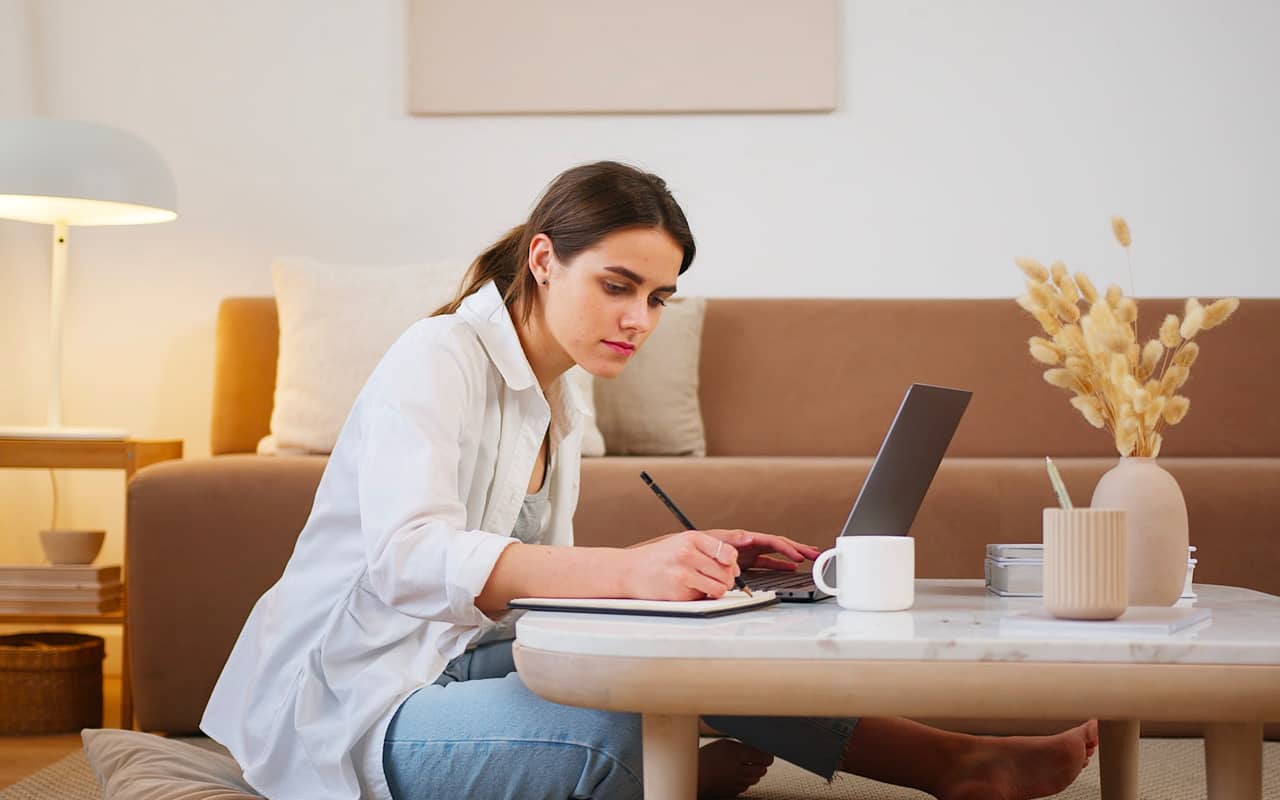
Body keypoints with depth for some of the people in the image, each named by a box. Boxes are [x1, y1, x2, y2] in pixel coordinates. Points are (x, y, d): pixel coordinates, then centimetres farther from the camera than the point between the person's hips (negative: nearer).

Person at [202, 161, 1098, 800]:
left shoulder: (560, 407, 13)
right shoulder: (438, 361, -15)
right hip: (355, 711, -9)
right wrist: (628, 569, -44)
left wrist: (688, 560, -8)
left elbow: (534, 575, 8)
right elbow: (410, 561, -31)